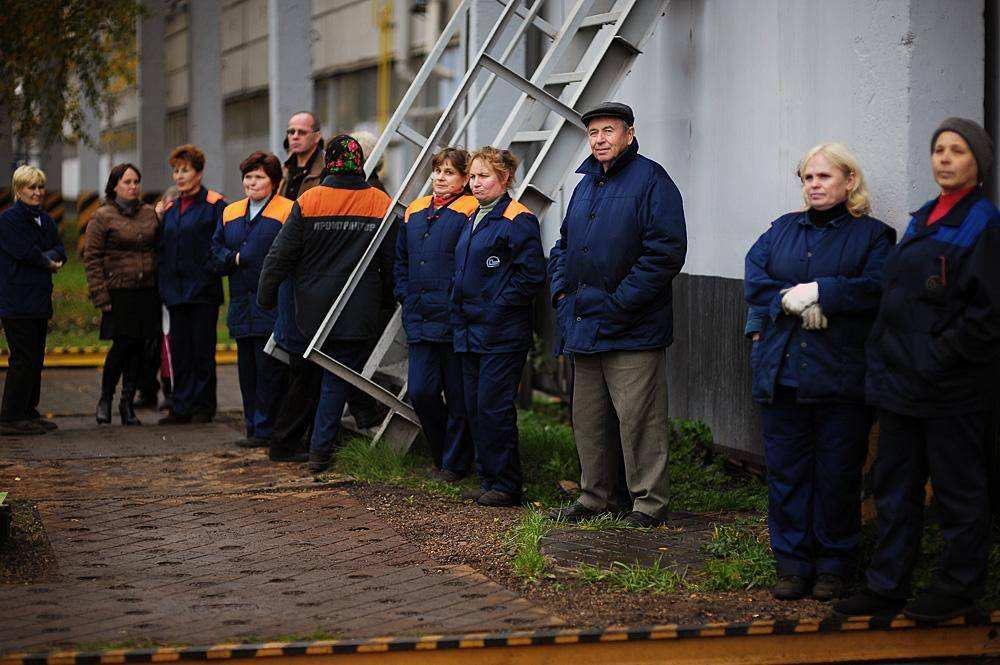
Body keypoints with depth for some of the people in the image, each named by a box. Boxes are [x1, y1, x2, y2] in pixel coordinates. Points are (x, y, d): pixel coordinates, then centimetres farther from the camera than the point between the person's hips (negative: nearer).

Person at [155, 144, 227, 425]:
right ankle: (182, 408, 10)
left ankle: (203, 407, 8)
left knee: (202, 351, -1)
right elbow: (162, 249, 20)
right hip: (176, 292, 6)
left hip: (203, 293, -6)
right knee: (179, 352, 6)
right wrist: (164, 281, 10)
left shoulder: (215, 206, -4)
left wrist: (206, 276, -16)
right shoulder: (170, 209, 16)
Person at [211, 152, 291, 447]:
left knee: (269, 370, -5)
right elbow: (216, 248, 20)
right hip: (242, 305, 7)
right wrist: (232, 259, 1)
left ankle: (265, 430, 0)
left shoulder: (288, 211, -4)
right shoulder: (231, 213, 17)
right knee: (247, 370, 10)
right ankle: (254, 428, 18)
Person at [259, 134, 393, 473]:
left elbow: (281, 255, -4)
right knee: (338, 379, 5)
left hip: (313, 307, 0)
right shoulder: (381, 203, -4)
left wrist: (266, 296, 6)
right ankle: (321, 448, 2)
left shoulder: (308, 201, -7)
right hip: (358, 313, 0)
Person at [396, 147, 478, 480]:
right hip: (420, 320, 6)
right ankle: (441, 454, 20)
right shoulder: (414, 212, 16)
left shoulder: (470, 212, -5)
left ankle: (455, 462, 13)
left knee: (457, 396, 2)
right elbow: (401, 259, 24)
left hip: (453, 318, -6)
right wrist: (406, 296, 14)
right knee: (420, 391, 2)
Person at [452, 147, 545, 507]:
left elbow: (532, 275, -15)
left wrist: (498, 306, -14)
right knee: (475, 409, 10)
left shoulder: (518, 220, -10)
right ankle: (488, 481, 18)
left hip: (502, 335, -9)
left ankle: (507, 485, 0)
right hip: (470, 333, 9)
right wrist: (460, 312, 14)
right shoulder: (473, 220, 17)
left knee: (493, 409, -8)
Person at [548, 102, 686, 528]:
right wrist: (562, 292, 11)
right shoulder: (586, 185, 17)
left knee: (638, 419, -6)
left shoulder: (651, 181, -8)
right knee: (587, 418, 13)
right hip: (583, 326, 8)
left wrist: (620, 302, -17)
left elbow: (666, 252, -16)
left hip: (631, 330, -8)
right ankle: (594, 495, 24)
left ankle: (649, 503, 2)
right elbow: (563, 245, 28)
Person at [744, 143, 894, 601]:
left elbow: (877, 288, -12)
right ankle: (793, 563, 13)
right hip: (782, 375, 4)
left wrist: (817, 292, -16)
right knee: (786, 472, 4)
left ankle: (835, 564, 13)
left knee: (838, 475, 1)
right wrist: (793, 301, -12)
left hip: (841, 378, -3)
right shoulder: (782, 230, 17)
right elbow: (754, 281, 5)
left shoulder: (871, 234, 4)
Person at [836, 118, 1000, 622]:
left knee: (958, 489, 4)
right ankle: (887, 587, 22)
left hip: (952, 389, -8)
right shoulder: (922, 220, 14)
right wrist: (884, 362, 12)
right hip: (901, 382, 8)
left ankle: (958, 587, 17)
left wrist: (940, 355, -18)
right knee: (895, 486, 13)